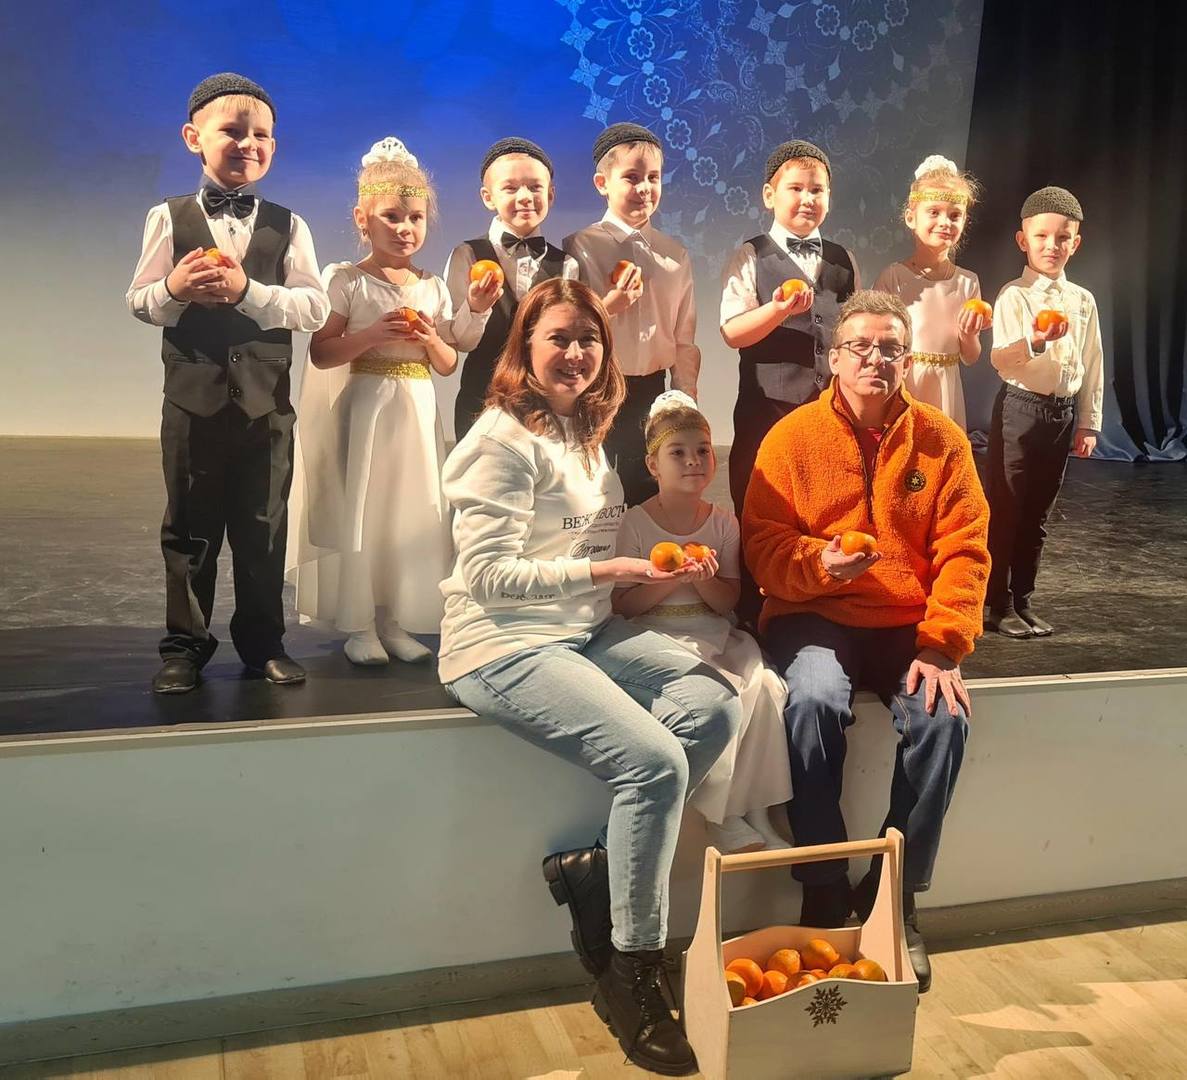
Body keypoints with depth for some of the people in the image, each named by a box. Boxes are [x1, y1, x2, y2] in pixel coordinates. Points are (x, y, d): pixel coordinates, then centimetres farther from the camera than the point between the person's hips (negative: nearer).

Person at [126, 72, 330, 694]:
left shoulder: (287, 226, 3)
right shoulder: (169, 218, 3)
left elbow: (314, 309, -7)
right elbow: (139, 301, 1)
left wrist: (248, 290, -21)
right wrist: (174, 288, -20)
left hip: (266, 402, 0)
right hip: (192, 398, 0)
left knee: (264, 528, 8)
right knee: (188, 527, 8)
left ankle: (262, 642, 21)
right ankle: (185, 644, 19)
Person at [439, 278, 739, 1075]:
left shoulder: (585, 433, 15)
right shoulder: (504, 439, -12)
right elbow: (488, 574, -19)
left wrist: (655, 561, 3)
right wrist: (606, 572, -22)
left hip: (586, 631, 8)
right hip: (504, 645, -8)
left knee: (716, 703, -14)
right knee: (655, 763, -23)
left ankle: (595, 872, -4)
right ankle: (632, 974, -5)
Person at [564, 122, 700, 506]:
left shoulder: (675, 255, 7)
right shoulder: (579, 248, -5)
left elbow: (684, 340, 11)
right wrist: (608, 308, -22)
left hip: (653, 393, 3)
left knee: (647, 498, 10)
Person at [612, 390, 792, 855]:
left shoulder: (723, 522, 10)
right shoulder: (635, 522, -1)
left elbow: (729, 602, 8)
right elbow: (623, 604, -4)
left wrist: (705, 581, -13)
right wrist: (673, 579, -17)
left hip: (716, 636, 4)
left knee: (765, 685, -25)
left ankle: (756, 815, -13)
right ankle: (726, 821, -14)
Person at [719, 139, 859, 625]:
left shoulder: (843, 261, 12)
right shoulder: (750, 257, -1)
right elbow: (732, 332, -11)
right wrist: (780, 308, -27)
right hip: (767, 408, -3)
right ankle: (751, 616, 17)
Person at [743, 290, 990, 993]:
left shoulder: (942, 441, 4)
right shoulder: (794, 437, 1)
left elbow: (964, 551, -1)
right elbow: (764, 544, -2)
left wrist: (941, 645, -13)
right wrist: (818, 563, -24)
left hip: (909, 624, 2)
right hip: (815, 617, -1)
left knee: (944, 715, -25)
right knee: (815, 702, -31)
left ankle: (898, 896, -5)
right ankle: (824, 894, -13)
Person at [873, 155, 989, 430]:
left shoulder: (968, 281, 3)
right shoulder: (894, 276, -7)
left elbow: (970, 358, 10)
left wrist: (968, 333, -9)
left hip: (945, 395, 3)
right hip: (899, 390, -3)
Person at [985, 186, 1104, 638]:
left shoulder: (1083, 301, 8)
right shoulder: (1014, 295, -7)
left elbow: (1093, 365, 13)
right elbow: (1001, 360, -18)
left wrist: (1088, 423, 11)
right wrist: (1034, 342, -37)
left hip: (1063, 413, 5)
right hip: (1020, 408, -5)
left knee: (1037, 513, 12)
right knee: (1006, 510, 0)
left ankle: (1023, 600, 22)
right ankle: (998, 605, 10)